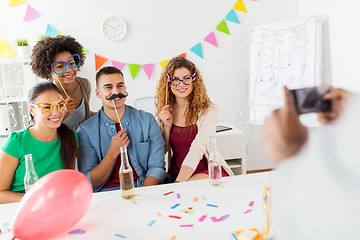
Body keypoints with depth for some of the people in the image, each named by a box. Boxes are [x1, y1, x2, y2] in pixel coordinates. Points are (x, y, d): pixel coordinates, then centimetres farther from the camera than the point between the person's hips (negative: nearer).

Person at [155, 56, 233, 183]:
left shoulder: (208, 110, -11)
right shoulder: (166, 111, 5)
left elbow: (197, 150, -22)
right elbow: (162, 151, 11)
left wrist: (179, 182, -35)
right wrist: (167, 127, -8)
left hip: (206, 171, -4)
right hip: (176, 173, 5)